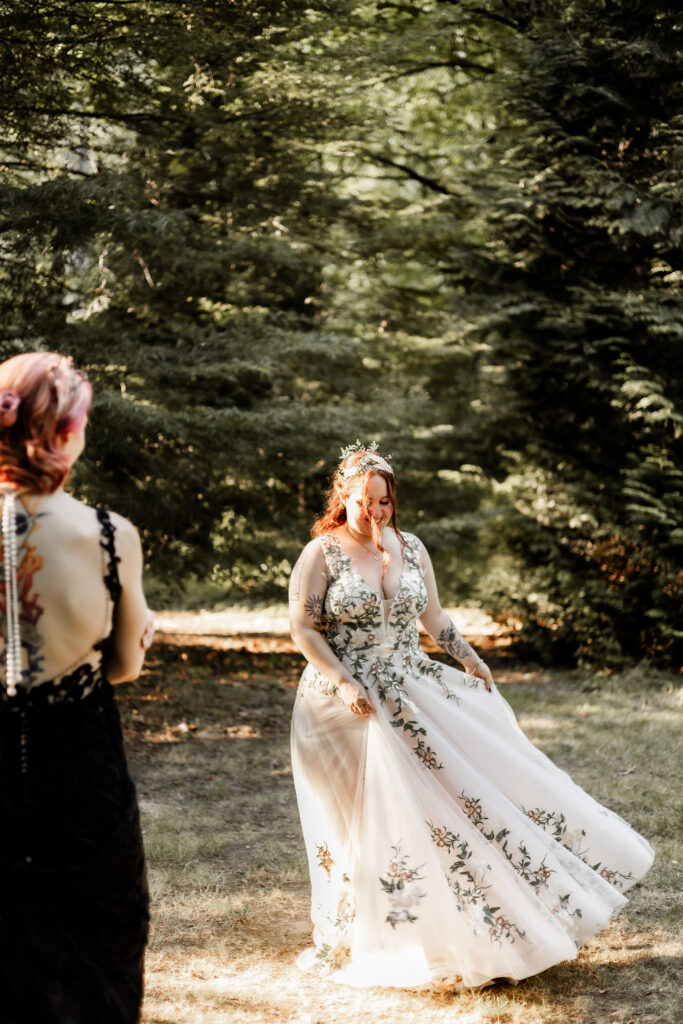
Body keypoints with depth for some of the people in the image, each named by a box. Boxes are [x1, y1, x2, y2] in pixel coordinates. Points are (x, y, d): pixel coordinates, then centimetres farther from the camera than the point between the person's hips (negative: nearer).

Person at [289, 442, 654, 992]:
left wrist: (471, 660, 9)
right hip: (349, 703, -5)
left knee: (476, 771, 0)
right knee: (378, 819, -3)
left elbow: (434, 618, 17)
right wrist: (346, 685, -18)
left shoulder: (411, 548, 7)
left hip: (412, 690, 5)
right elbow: (303, 631, -10)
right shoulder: (322, 553, -8)